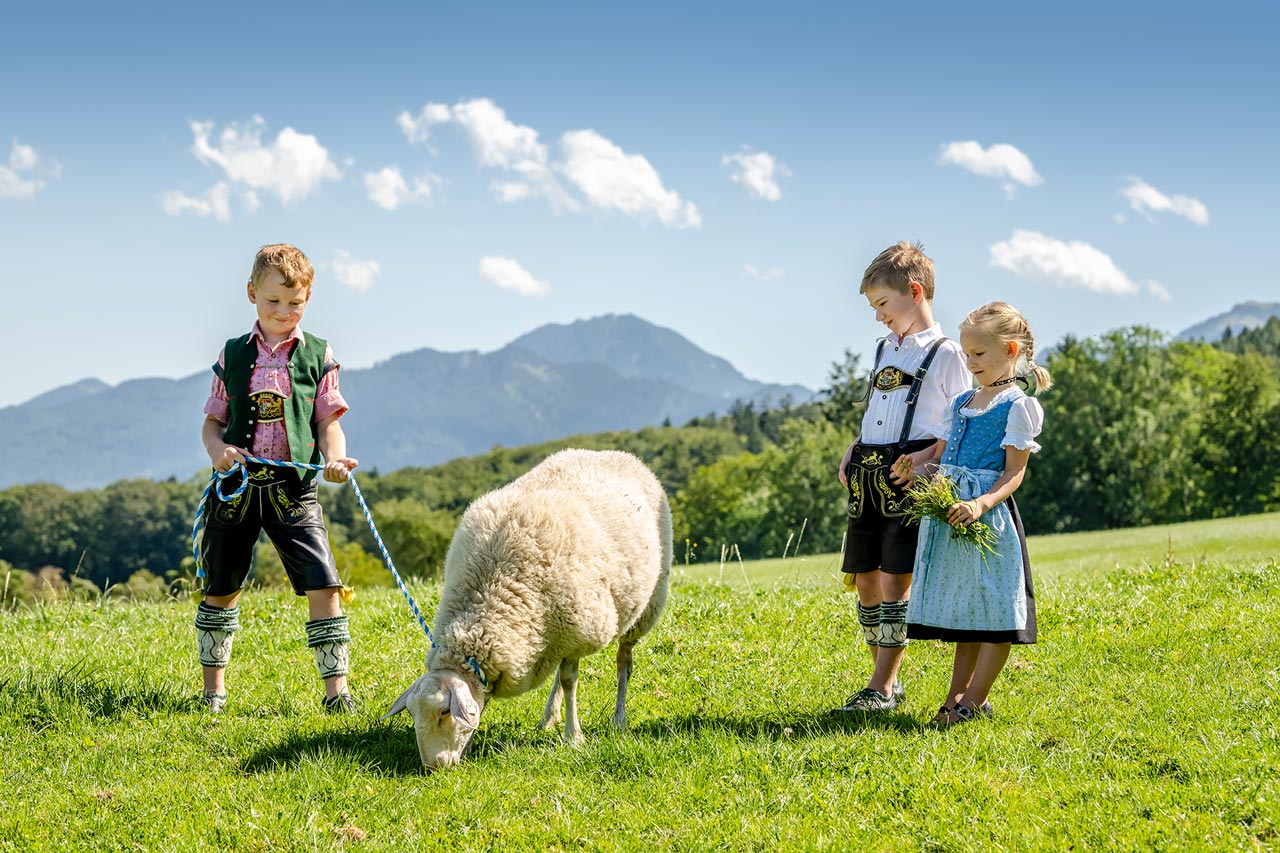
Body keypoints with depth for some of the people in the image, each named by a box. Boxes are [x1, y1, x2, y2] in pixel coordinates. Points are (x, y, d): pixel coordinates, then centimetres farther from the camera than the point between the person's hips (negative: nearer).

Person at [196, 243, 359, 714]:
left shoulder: (318, 356, 5)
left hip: (294, 489, -1)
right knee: (221, 590, 10)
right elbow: (213, 420, 12)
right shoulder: (233, 355, 8)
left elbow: (329, 422, 4)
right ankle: (213, 688, 24)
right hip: (237, 484, 2)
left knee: (324, 584, -13)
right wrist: (217, 449, -10)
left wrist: (334, 458, -16)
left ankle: (336, 688, -9)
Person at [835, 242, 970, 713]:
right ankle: (888, 681, 15)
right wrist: (851, 452, 12)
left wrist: (925, 458, -20)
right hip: (868, 476, 8)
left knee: (895, 580, -9)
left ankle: (881, 687, -6)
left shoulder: (944, 353, -3)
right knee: (864, 579, 7)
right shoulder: (884, 350, 20)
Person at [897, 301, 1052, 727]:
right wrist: (913, 470, -4)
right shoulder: (961, 403, 16)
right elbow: (940, 455, 18)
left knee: (994, 609, -4)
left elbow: (1014, 472, -12)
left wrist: (981, 504, -27)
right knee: (965, 607, 12)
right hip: (949, 508, 7)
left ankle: (973, 699, 0)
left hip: (989, 514, -7)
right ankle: (959, 692, 17)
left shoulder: (1017, 407, -6)